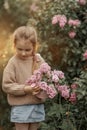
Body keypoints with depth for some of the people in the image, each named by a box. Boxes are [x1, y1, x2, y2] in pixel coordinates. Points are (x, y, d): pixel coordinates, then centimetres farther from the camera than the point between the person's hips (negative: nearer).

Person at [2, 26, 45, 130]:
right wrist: (25, 89, -21)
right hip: (20, 107, -4)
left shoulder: (39, 60, 0)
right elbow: (6, 85, -11)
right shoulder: (13, 63, -10)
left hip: (38, 105, 4)